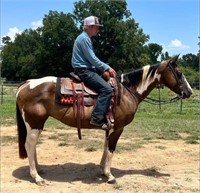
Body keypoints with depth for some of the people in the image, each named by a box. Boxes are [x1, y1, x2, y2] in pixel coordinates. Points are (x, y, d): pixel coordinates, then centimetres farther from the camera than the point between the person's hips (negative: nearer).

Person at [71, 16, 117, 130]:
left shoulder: (86, 38, 21)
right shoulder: (84, 38, -11)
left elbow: (92, 59, 22)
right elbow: (92, 59, -17)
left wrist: (105, 70, 13)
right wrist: (107, 68, -11)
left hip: (87, 69, 11)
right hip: (83, 71, -11)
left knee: (110, 82, 13)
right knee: (107, 89, -22)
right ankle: (97, 119, -26)